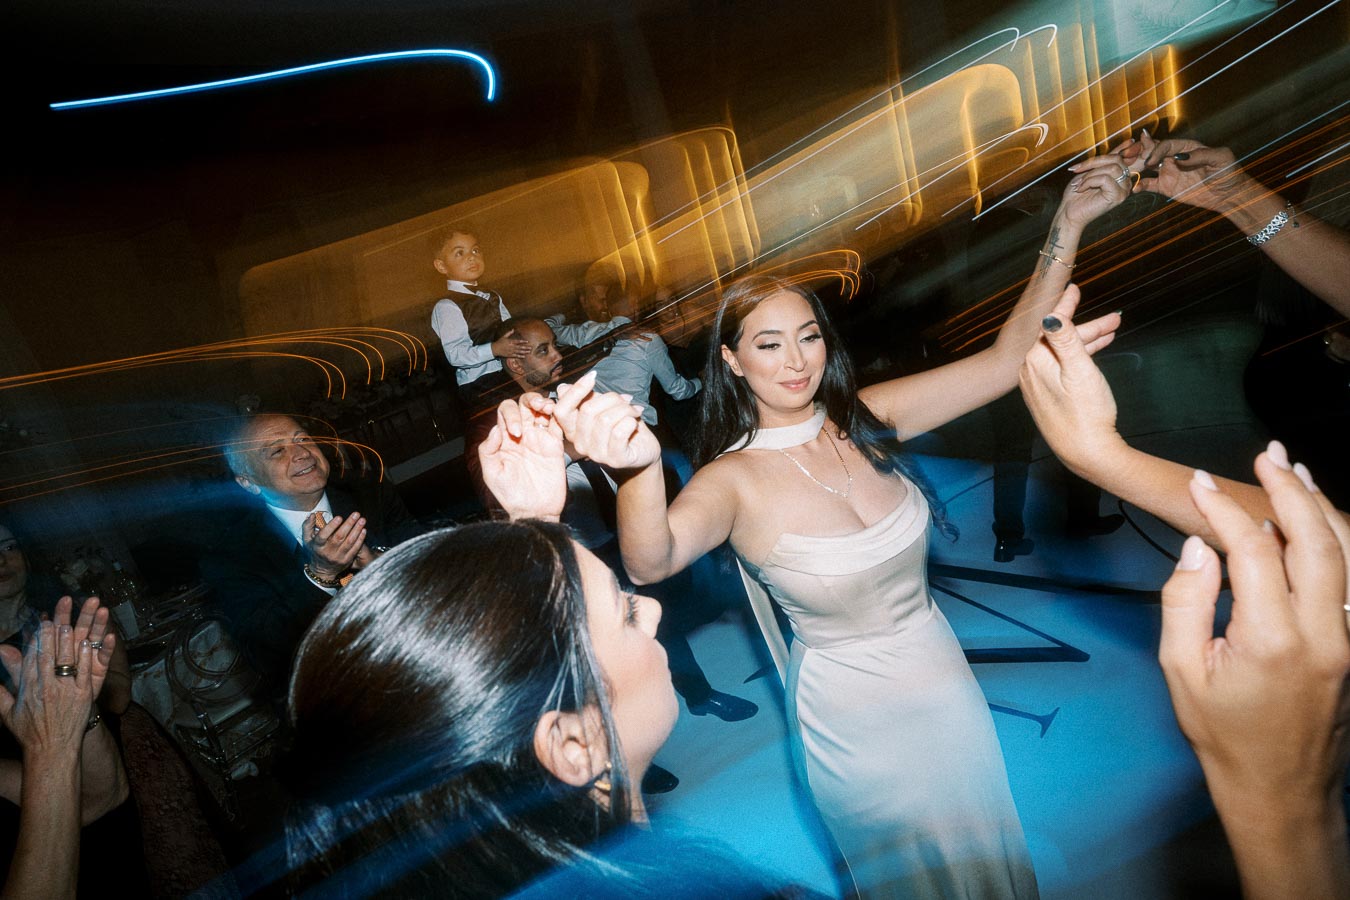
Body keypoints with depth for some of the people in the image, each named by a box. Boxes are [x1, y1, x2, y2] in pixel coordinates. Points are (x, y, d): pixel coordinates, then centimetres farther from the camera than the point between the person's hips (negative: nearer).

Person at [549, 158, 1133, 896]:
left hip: (944, 675, 4)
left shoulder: (867, 420, -12)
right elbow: (651, 562, -45)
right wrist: (641, 467, -66)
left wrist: (1068, 225, -21)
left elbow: (1006, 358, -13)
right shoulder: (734, 478, -25)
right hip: (850, 714, -4)